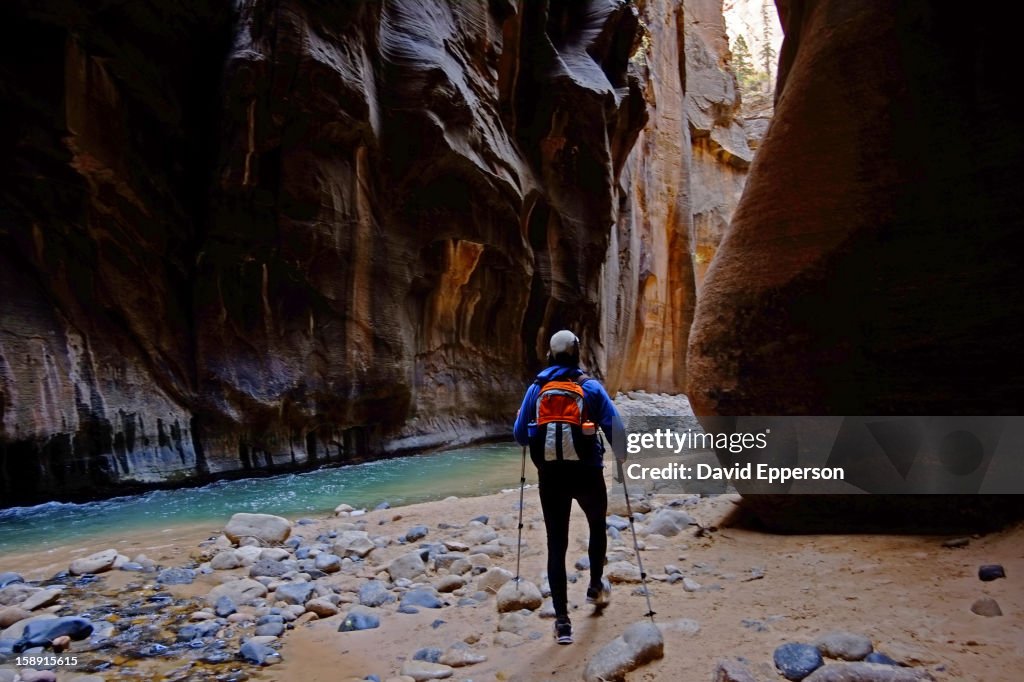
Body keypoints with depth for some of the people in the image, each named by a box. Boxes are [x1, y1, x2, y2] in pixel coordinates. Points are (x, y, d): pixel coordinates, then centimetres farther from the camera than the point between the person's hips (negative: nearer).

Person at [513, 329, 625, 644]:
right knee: (597, 526, 27)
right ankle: (596, 587, 41)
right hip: (587, 473, -1)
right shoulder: (591, 387, -2)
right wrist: (623, 456, 12)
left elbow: (520, 435, 6)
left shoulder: (536, 388, 4)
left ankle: (562, 619, 5)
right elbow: (614, 427, -6)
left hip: (550, 476, 1)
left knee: (556, 544, 7)